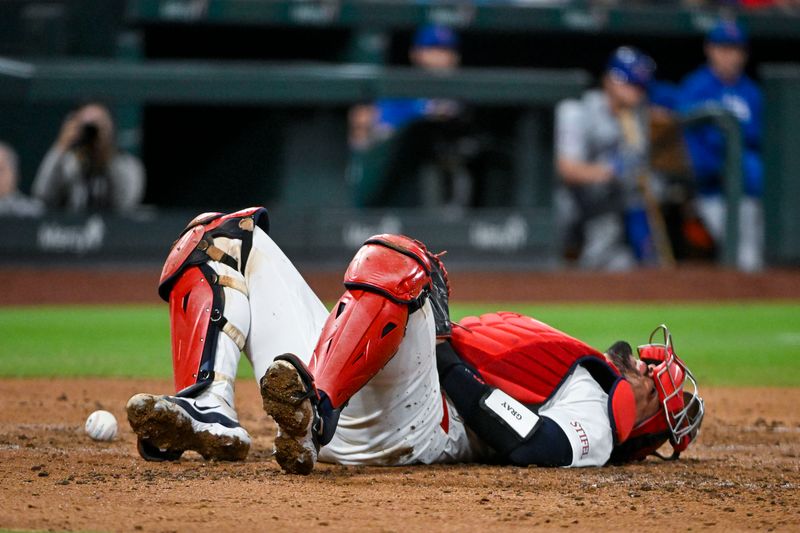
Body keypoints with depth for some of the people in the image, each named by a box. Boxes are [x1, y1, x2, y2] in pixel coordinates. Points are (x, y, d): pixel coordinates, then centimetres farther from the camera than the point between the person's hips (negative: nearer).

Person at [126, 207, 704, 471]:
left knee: (395, 257, -33)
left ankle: (312, 412, -51)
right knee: (225, 237, 5)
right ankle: (209, 412, -20)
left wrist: (447, 352, -8)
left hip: (397, 430, -9)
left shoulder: (593, 416, 9)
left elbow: (538, 446, -15)